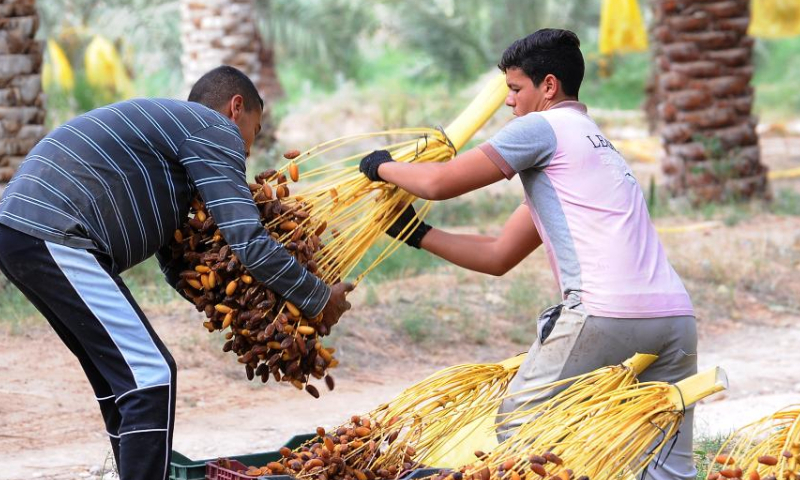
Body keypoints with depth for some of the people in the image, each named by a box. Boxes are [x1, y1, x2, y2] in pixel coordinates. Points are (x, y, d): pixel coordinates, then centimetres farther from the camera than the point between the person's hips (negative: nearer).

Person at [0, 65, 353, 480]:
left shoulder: (167, 123, 28)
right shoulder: (217, 131, 0)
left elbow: (176, 266, 27)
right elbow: (249, 244, -10)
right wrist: (319, 299, 3)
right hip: (52, 237, -10)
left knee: (121, 377, 19)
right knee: (151, 379, -9)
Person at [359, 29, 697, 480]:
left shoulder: (542, 127, 4)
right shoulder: (595, 142, 31)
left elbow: (440, 182, -1)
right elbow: (498, 256, 30)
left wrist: (384, 167, 18)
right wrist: (418, 234, 31)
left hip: (606, 312, -8)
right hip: (675, 313, 8)